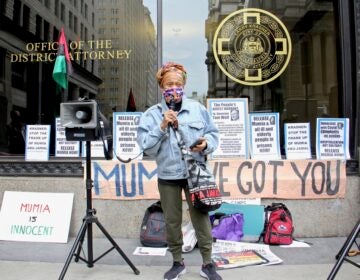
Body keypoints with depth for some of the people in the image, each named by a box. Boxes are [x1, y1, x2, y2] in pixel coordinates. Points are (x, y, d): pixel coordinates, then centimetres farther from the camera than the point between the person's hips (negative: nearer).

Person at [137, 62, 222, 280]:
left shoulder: (197, 108, 2)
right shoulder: (151, 114, 0)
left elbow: (214, 133, 7)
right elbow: (146, 147, -8)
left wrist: (206, 143, -14)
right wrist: (161, 126, -19)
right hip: (168, 175, 1)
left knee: (201, 218, 4)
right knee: (172, 221, 11)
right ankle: (178, 263, 30)